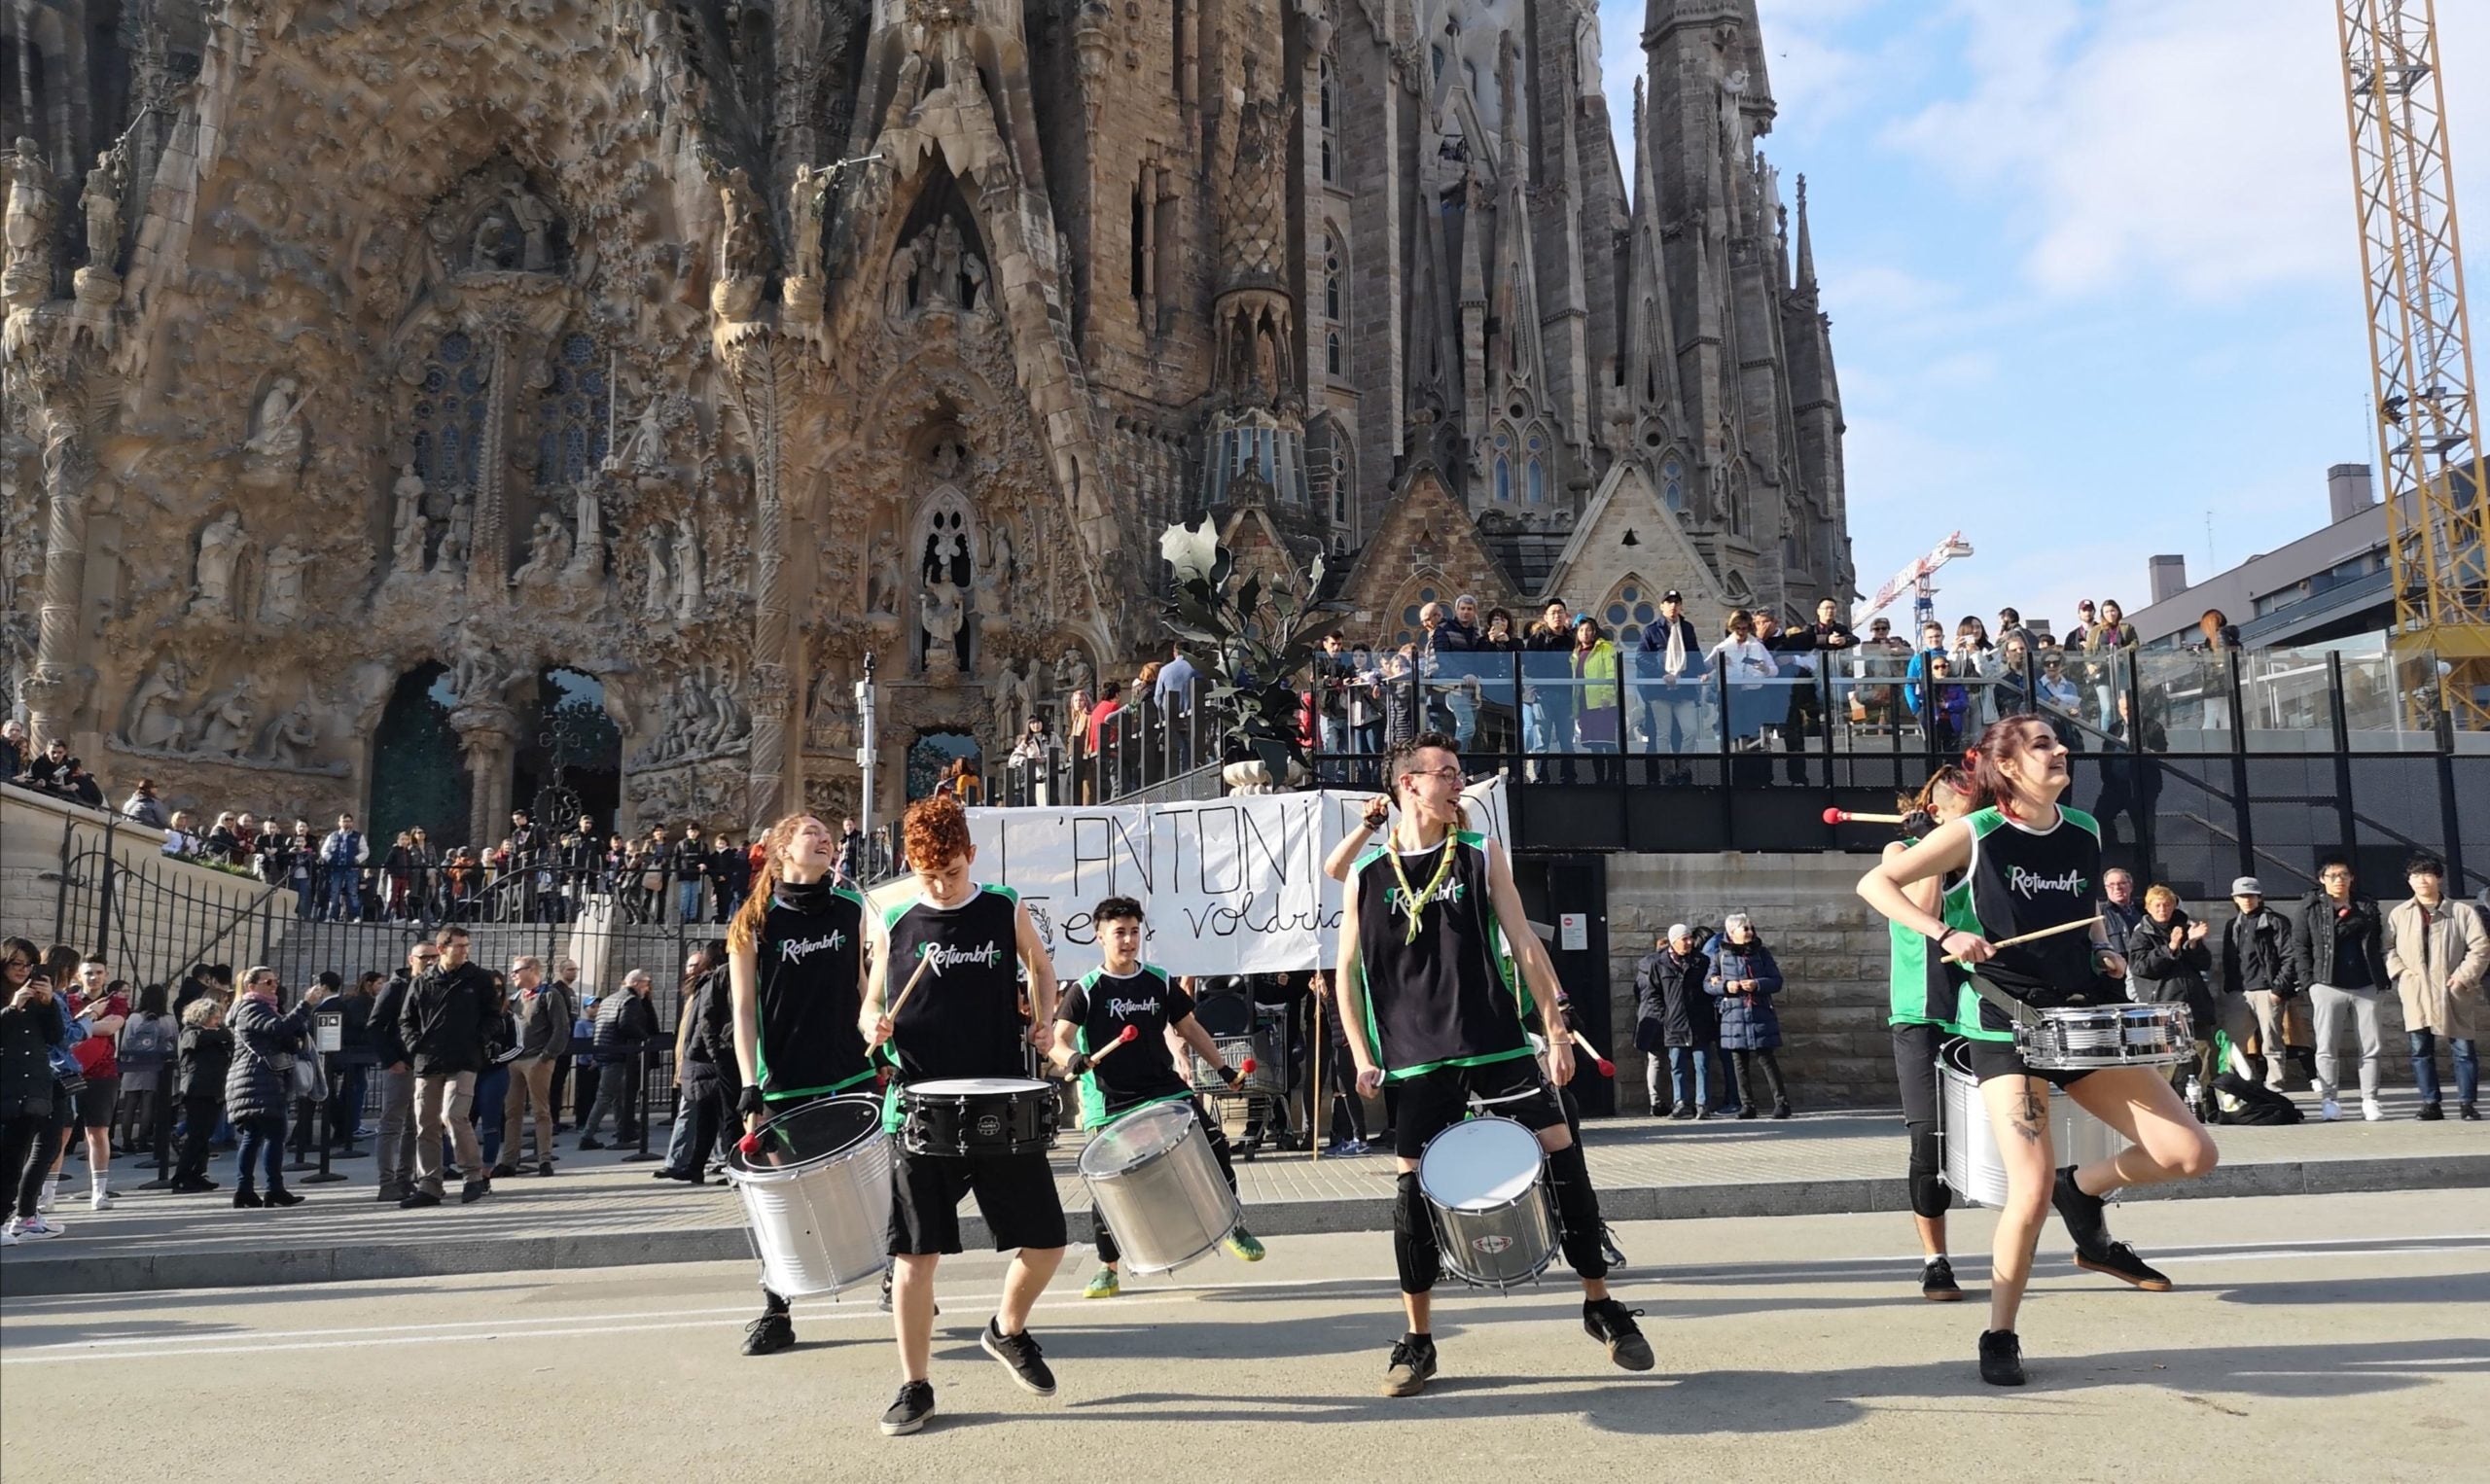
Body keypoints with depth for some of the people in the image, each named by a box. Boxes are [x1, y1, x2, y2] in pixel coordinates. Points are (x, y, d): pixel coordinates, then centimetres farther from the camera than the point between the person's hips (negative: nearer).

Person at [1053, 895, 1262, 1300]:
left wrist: (1221, 1066, 7)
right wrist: (1072, 1058, -34)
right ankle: (1107, 1268, 17)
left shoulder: (1160, 982, 7)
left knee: (1213, 1142, -12)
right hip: (1110, 1104, -2)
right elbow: (1059, 1039, -11)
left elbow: (1188, 1027, 16)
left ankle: (1231, 1225, 8)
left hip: (1166, 1090, 2)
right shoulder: (1086, 990, -4)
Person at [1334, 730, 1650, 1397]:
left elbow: (1524, 944, 3)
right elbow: (1348, 974, 7)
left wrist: (1557, 1031, -3)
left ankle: (1601, 1305, 15)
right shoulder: (1367, 875, 3)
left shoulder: (1481, 855, 5)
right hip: (1420, 1061, 0)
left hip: (1500, 1045, 1)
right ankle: (1417, 1341, 16)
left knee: (1564, 1159, -4)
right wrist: (1363, 1059, -1)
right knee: (1416, 1192, 0)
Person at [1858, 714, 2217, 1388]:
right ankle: (2000, 1338, 6)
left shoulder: (2085, 833, 8)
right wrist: (1945, 934, -18)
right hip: (2008, 1031, -5)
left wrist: (2103, 949, 6)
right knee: (2031, 1193, -14)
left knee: (2191, 1154, -4)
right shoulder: (1974, 834, -7)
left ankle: (2083, 1191, 24)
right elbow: (1875, 884, -7)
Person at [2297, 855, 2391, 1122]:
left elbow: (2380, 944, 12)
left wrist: (2383, 978, 3)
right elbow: (2300, 945, 1)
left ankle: (2370, 1100, 10)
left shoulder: (2367, 907, 11)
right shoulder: (2312, 907, 3)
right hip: (2328, 987, -3)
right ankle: (2330, 1100, 5)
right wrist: (2309, 979, -6)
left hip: (2365, 987, 3)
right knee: (2327, 1048, 0)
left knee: (2373, 1047, 3)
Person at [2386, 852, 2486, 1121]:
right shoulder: (2399, 914, 9)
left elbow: (2480, 948, -1)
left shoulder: (2462, 912, 2)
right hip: (2416, 994, 2)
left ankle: (2466, 1103, 10)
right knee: (2421, 1050, 3)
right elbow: (2387, 948, 9)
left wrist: (2463, 976, -9)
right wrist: (2401, 971, -6)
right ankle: (2430, 1103, 9)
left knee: (2463, 1049, 1)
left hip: (2454, 994, -2)